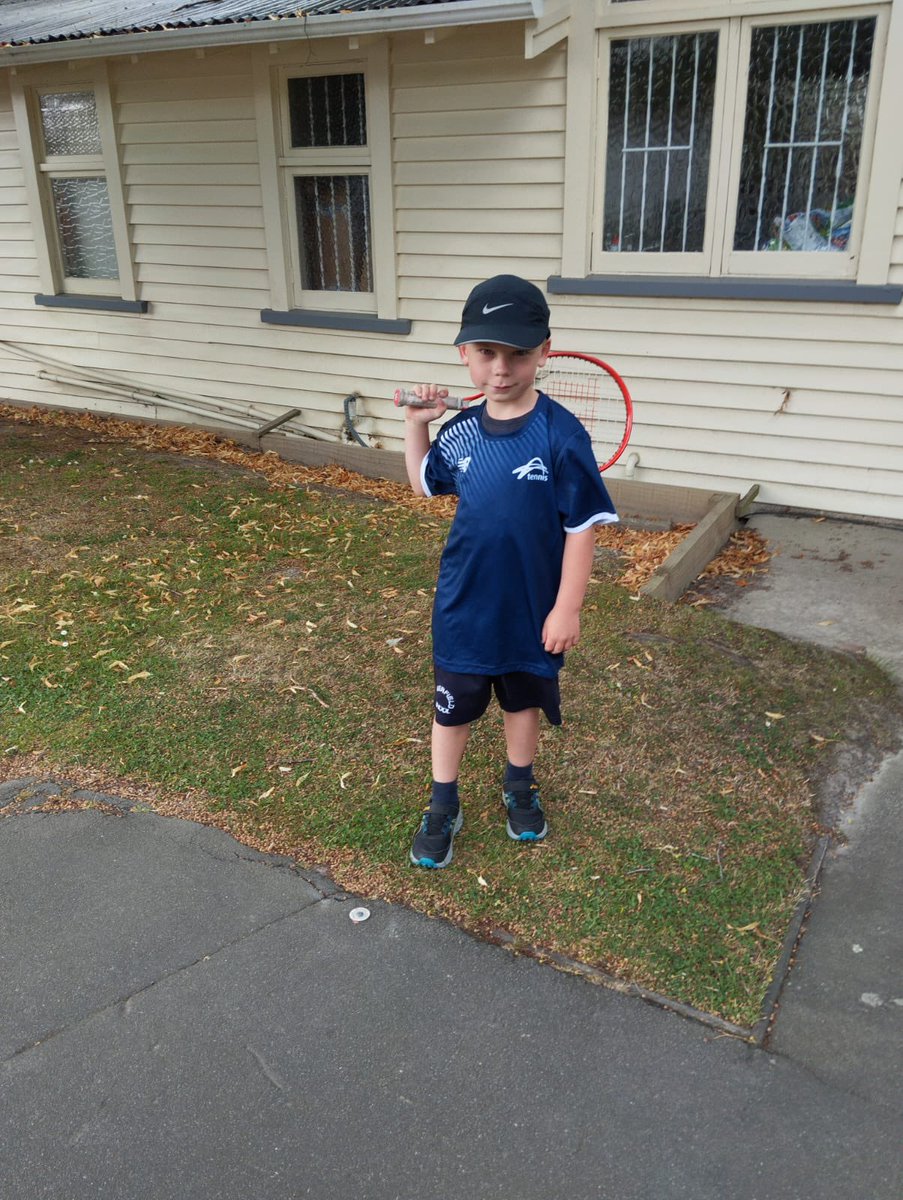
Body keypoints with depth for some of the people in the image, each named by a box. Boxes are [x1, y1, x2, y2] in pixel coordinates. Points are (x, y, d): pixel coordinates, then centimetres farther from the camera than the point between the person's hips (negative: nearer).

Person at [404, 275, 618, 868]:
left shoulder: (560, 434, -19)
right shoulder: (459, 431, -6)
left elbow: (581, 527, -15)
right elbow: (424, 483, 15)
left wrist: (567, 608, -14)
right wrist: (416, 425, 1)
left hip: (532, 610, -2)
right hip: (463, 607, 3)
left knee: (524, 701, 21)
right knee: (453, 708, 14)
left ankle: (520, 788, 46)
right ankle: (443, 809, 34)